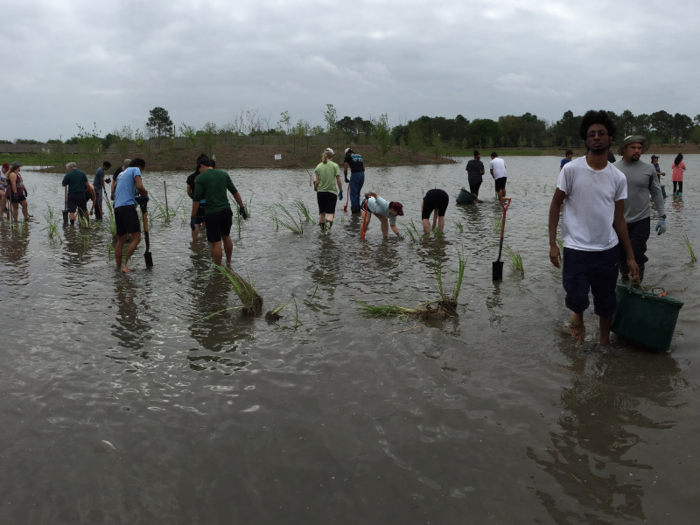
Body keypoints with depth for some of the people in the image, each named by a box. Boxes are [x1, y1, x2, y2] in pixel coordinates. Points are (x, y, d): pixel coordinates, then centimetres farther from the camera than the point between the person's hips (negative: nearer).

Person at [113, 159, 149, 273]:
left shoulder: (121, 174, 27)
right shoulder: (135, 170, 5)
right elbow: (140, 186, -12)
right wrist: (145, 195, 7)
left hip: (117, 207, 8)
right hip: (128, 206, -8)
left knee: (120, 240, 14)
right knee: (136, 238, -9)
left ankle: (118, 267, 16)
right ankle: (125, 265, -16)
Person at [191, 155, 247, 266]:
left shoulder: (200, 178, -6)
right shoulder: (223, 174, 6)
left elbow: (196, 200, -10)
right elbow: (235, 192, 8)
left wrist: (193, 217, -4)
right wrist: (242, 207, 16)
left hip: (212, 213, -4)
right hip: (226, 210, 5)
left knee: (216, 242, 3)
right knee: (226, 236, 22)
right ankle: (228, 263, 32)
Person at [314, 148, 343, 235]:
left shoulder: (318, 166, 0)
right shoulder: (335, 166, -5)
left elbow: (317, 182, 0)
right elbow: (339, 180, -5)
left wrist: (315, 188, 20)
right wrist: (341, 191, 6)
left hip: (320, 192, 2)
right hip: (332, 192, -2)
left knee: (322, 212, 16)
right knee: (330, 213, 0)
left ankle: (322, 229, 25)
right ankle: (328, 228, -22)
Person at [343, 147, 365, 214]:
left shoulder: (348, 156, 7)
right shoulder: (359, 155, 23)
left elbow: (345, 169, 3)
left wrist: (346, 178, 13)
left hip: (355, 174, -6)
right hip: (362, 174, 6)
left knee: (353, 194, 0)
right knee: (357, 193, 17)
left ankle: (355, 210, -3)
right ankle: (358, 209, 20)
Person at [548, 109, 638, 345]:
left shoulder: (618, 178, 2)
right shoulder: (571, 170, -7)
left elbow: (619, 219, 8)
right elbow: (555, 205, -2)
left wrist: (630, 256, 7)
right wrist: (552, 244, -8)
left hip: (608, 250, 3)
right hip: (576, 249, -3)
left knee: (606, 302, 11)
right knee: (577, 297, -11)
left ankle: (604, 343, 33)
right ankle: (578, 317, 25)